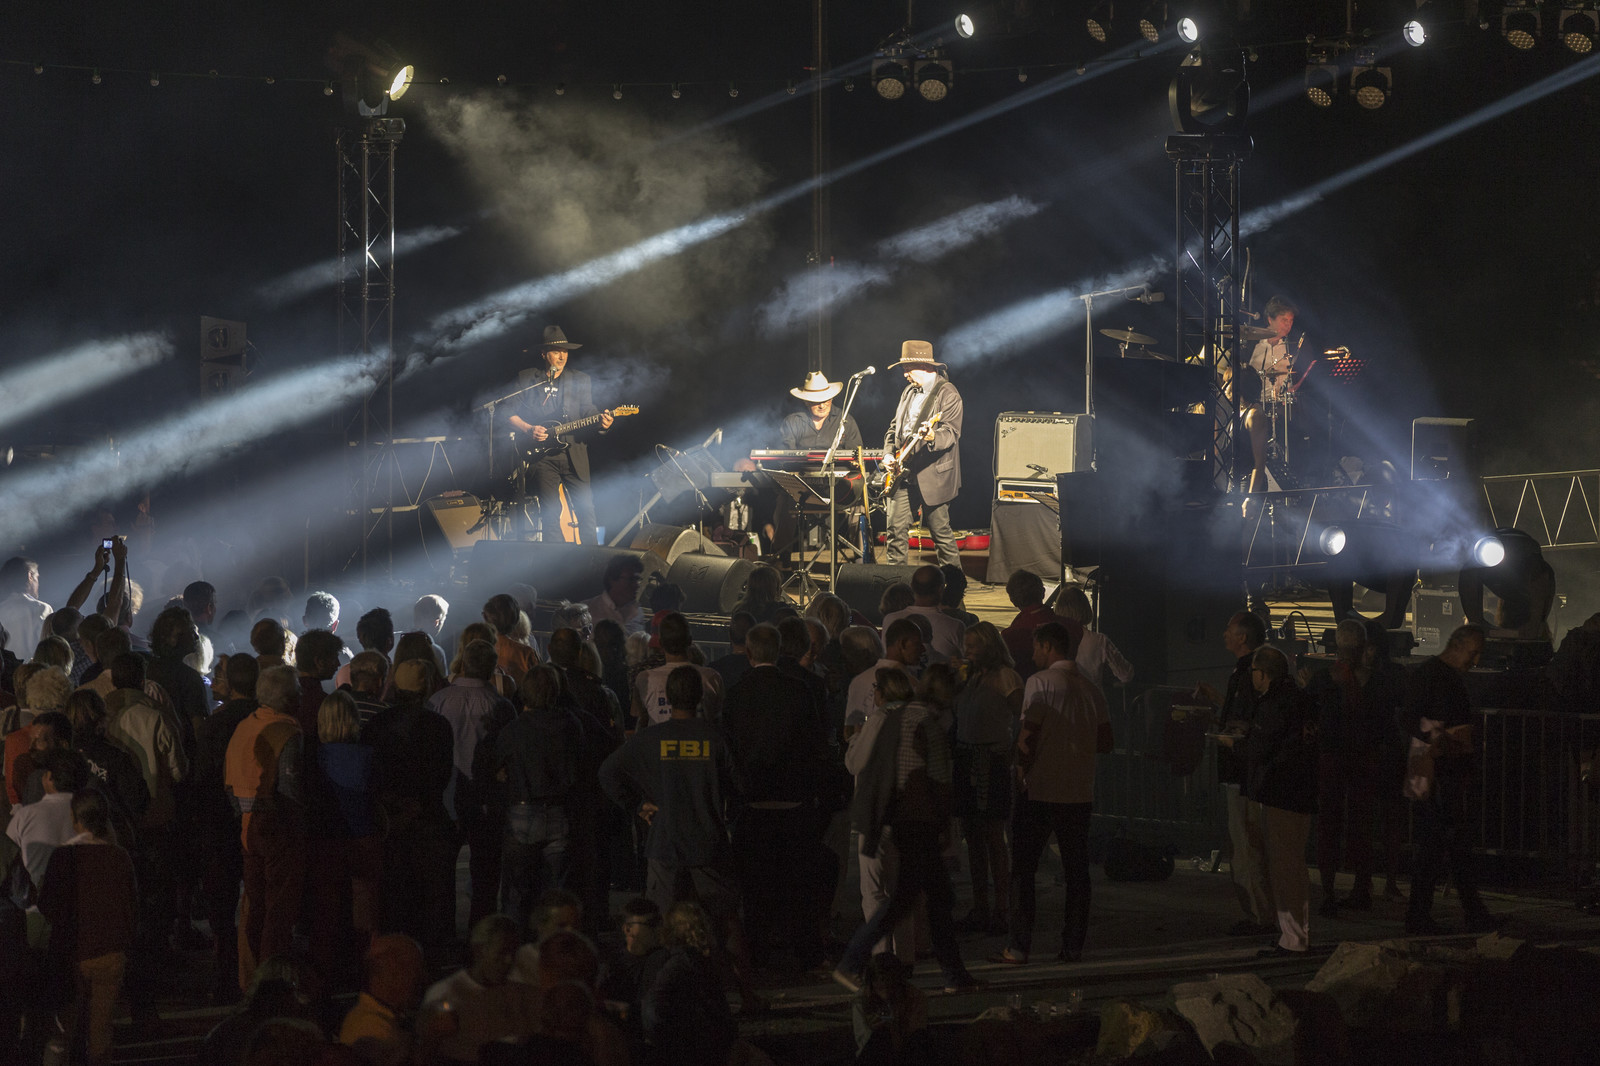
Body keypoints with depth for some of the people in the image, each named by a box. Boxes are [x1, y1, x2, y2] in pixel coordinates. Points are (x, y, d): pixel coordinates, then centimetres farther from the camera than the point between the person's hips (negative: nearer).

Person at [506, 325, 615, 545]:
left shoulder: (580, 380, 12)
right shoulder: (526, 379, 7)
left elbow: (588, 412, 6)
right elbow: (510, 414, 8)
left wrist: (602, 422, -16)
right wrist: (528, 429, -9)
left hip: (574, 454, 1)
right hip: (541, 455, -1)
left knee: (585, 508, -3)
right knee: (549, 513, -1)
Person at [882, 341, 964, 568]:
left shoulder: (947, 394, -9)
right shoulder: (909, 392, 17)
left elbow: (951, 433, -19)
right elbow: (895, 427, 25)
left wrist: (932, 437, -39)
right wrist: (889, 454, 9)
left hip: (932, 476, -7)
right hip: (903, 473, 7)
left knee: (940, 530, -3)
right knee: (896, 527, 4)